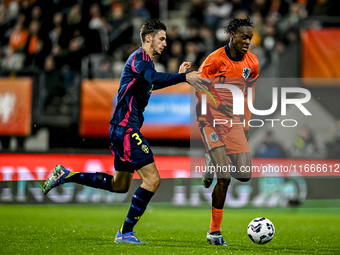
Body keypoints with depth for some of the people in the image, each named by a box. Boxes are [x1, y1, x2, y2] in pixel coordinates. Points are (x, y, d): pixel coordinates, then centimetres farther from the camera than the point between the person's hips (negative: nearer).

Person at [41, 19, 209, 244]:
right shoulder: (139, 57, -13)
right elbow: (152, 78, -34)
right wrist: (184, 77, -44)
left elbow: (152, 84, 37)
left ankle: (65, 175, 24)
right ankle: (126, 232, -9)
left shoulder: (145, 60, 17)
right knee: (152, 179, -14)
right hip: (126, 127, -10)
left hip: (124, 129, 10)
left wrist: (179, 74, 28)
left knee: (120, 185, 19)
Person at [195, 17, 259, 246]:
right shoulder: (216, 60, -12)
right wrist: (218, 105, -20)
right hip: (211, 121, -5)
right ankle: (215, 232, 2)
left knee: (244, 175, -11)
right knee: (225, 178, -15)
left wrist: (246, 124, 16)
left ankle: (213, 164, 21)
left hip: (234, 121, 5)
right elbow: (199, 86, -7)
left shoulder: (252, 63, 5)